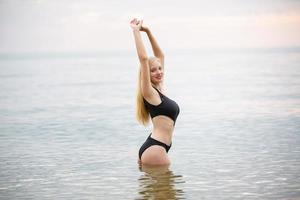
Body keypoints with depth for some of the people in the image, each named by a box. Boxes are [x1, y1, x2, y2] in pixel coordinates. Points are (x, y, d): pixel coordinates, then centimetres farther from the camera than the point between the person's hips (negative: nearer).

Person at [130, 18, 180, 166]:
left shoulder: (160, 88, 15)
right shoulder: (149, 92, -7)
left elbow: (160, 56, 22)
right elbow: (143, 58, -14)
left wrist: (148, 31, 18)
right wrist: (136, 31, -10)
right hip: (155, 149, -9)